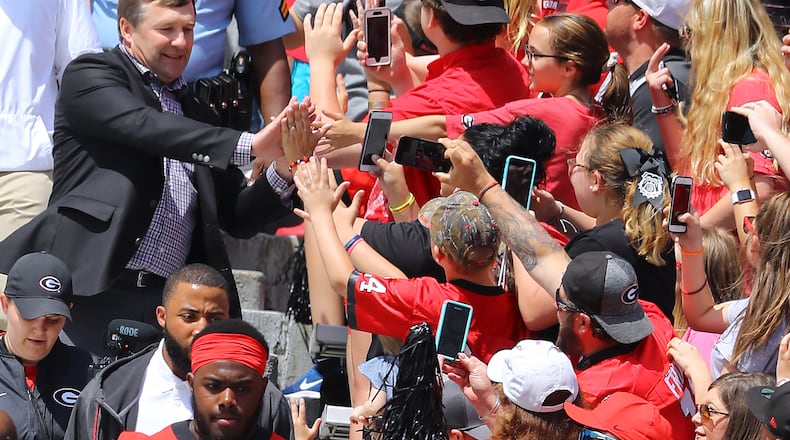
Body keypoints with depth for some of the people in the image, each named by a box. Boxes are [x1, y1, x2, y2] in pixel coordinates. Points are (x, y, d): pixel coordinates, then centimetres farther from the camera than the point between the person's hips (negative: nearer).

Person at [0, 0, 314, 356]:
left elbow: (238, 219, 20)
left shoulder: (196, 117, 23)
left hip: (169, 303, 5)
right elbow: (143, 126, -16)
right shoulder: (89, 75, 5)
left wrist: (281, 171, -1)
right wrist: (249, 145, -24)